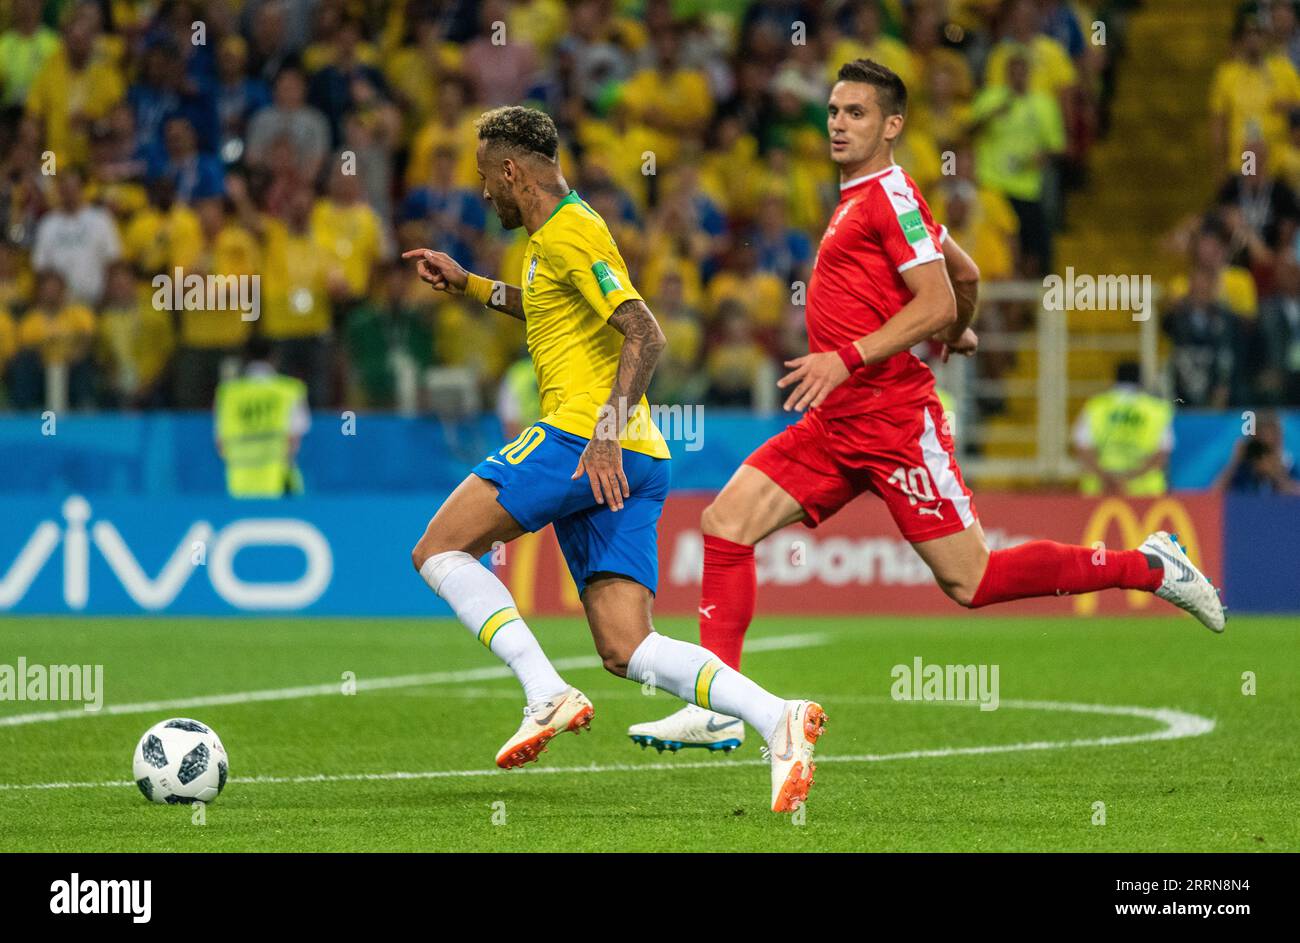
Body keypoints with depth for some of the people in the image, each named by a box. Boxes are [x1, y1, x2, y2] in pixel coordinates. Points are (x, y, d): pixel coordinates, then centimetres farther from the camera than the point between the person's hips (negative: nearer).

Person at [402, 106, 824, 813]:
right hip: (624, 462, 10)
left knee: (438, 550, -1)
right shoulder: (551, 237, 23)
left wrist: (608, 432, -27)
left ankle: (546, 694, -15)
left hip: (580, 439, -10)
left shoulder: (569, 232, -7)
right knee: (626, 651, -1)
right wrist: (467, 285, 42)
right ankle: (777, 720, -19)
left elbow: (644, 335, -18)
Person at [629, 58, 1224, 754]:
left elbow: (938, 302, -19)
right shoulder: (856, 200, 17)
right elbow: (965, 272, 28)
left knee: (969, 581, -7)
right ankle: (715, 711, -5)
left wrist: (846, 358, -25)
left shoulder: (890, 195, -10)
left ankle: (1148, 567, 7)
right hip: (835, 422, 9)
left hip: (891, 419, -9)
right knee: (725, 522, -4)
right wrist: (958, 334, 47)